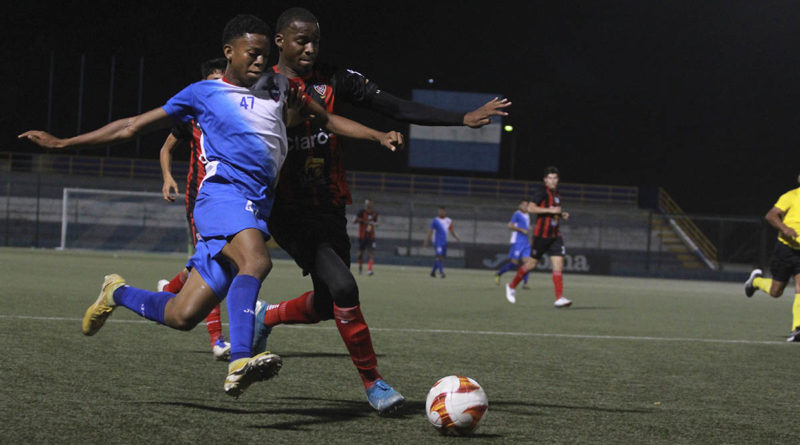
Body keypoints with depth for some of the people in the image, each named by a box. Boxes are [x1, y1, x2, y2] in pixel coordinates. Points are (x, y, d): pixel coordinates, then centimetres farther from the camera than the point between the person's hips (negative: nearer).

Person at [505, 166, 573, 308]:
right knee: (532, 263, 4)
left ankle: (559, 298, -11)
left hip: (555, 235, 7)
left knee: (558, 264, -7)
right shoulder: (542, 193, -11)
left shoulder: (556, 194, 15)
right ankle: (512, 286, 26)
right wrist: (550, 210, -26)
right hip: (542, 234, -7)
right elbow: (531, 207, -24)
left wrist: (561, 215, 10)